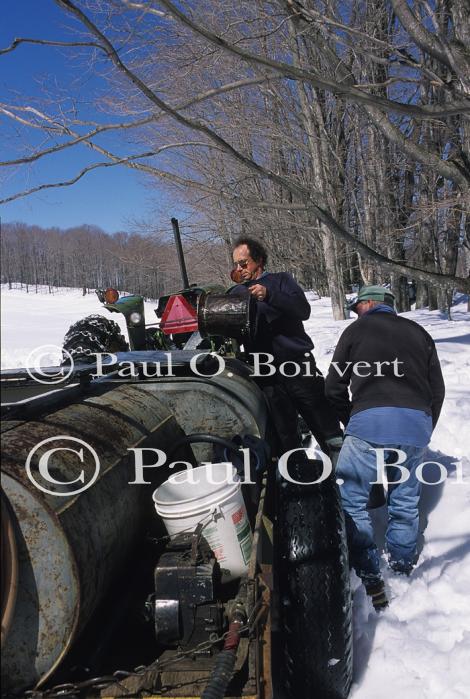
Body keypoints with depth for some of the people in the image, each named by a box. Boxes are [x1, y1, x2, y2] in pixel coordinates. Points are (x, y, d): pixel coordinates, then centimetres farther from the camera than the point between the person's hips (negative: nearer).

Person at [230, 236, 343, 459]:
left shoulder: (281, 280, 9)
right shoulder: (236, 293, 18)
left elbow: (303, 310, -8)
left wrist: (269, 295, -20)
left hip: (297, 365, -2)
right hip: (265, 372, 2)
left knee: (331, 435, -2)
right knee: (286, 439, 5)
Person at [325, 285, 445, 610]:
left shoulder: (356, 330, 12)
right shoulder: (419, 333, 21)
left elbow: (335, 387, 9)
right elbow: (438, 389, 19)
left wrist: (351, 421, 22)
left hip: (371, 422, -4)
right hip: (417, 425, 5)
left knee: (354, 500, 6)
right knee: (406, 499, 20)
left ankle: (369, 578, 5)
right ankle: (403, 566, 34)